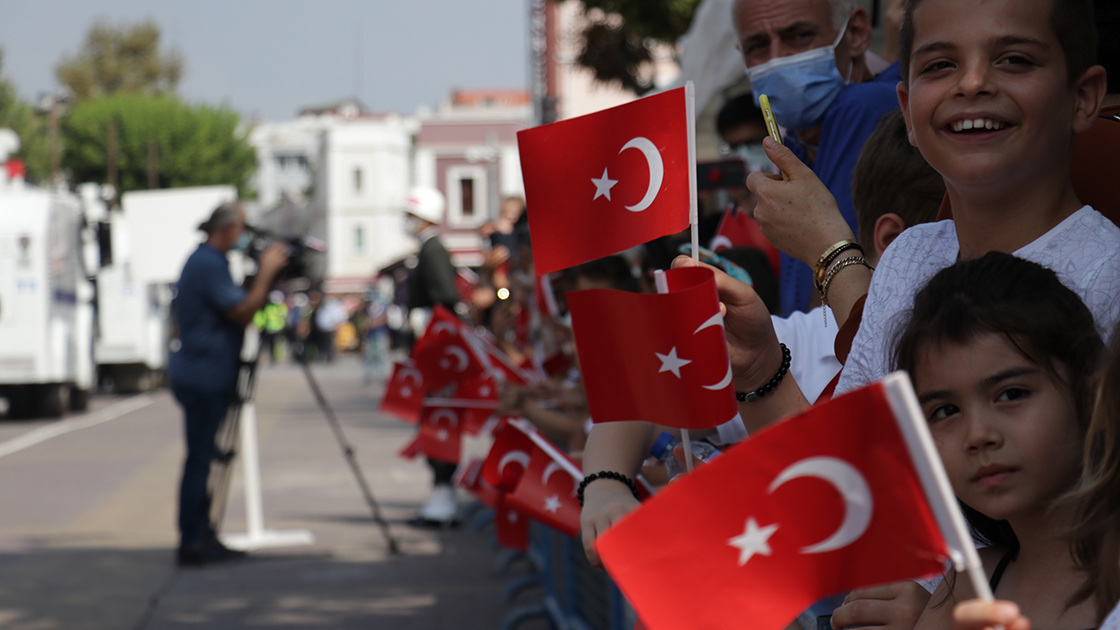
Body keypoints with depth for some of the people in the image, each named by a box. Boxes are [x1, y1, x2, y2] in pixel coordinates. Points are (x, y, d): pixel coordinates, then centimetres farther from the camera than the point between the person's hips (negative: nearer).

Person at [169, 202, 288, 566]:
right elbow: (243, 313, -20)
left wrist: (265, 274, 12)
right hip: (204, 378, -11)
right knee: (199, 459, -8)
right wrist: (266, 272, -12)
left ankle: (200, 537, 16)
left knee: (203, 458, 12)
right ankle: (192, 544, -6)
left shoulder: (205, 261, 17)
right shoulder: (209, 264, -16)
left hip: (205, 376, 11)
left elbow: (239, 312, 21)